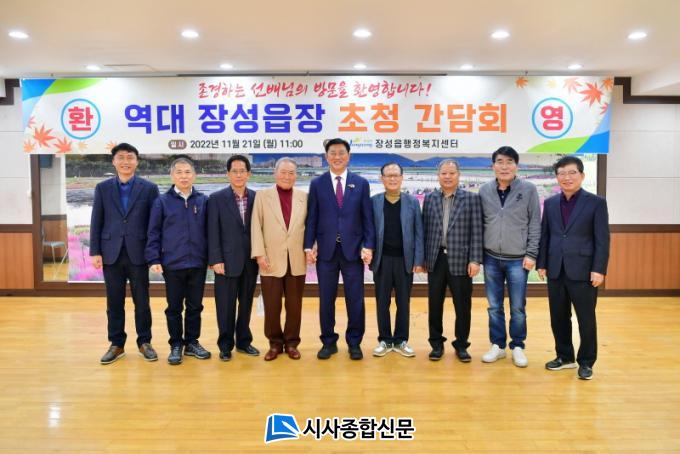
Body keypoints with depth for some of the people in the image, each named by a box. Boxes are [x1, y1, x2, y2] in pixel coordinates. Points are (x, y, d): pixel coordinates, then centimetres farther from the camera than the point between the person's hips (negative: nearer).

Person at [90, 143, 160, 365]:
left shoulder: (149, 188, 1)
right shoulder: (102, 188, 7)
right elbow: (96, 222, 6)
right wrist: (95, 251, -1)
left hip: (138, 253, -2)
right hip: (111, 253, 2)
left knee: (142, 302, 6)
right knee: (114, 303, 9)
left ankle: (144, 342, 20)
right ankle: (116, 344, 22)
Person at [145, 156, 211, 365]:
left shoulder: (203, 201, 3)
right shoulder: (162, 201, 0)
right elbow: (153, 233, 1)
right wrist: (153, 259, -5)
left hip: (198, 264, 1)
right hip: (172, 264, -1)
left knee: (195, 306, 11)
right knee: (174, 307, 9)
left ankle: (192, 342, 25)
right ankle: (176, 345, 23)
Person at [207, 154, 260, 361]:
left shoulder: (256, 197, 4)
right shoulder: (216, 198, -2)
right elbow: (213, 232, -5)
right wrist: (216, 260, -11)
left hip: (250, 261, 3)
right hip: (227, 261, -2)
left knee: (246, 304, 12)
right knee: (226, 305, 5)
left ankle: (244, 341, 27)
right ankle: (225, 345, 20)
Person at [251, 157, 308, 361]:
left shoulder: (304, 197, 6)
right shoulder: (262, 195, 3)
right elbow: (256, 227, -1)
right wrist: (259, 254, -7)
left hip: (297, 261, 1)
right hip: (271, 260, -1)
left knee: (294, 305, 9)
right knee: (271, 306, 5)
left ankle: (291, 342, 24)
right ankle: (275, 343, 22)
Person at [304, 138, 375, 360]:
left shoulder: (361, 183, 5)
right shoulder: (317, 184, 5)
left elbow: (367, 218, 3)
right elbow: (311, 218, 4)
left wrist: (368, 246, -6)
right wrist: (309, 246, -4)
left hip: (353, 250, 0)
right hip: (326, 250, 1)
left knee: (355, 299, 5)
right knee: (326, 299, 8)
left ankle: (354, 343, 21)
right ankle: (329, 342, 23)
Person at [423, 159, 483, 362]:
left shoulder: (471, 198, 0)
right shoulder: (430, 198, 7)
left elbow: (476, 231, -3)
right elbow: (424, 229, 7)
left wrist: (475, 260, -9)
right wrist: (422, 258, 3)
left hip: (460, 260, -2)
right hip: (436, 259, 2)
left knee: (462, 305, 7)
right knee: (434, 304, 8)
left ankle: (461, 345, 23)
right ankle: (436, 344, 23)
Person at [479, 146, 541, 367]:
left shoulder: (528, 189, -3)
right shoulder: (484, 190, 3)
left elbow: (535, 224, -2)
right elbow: (479, 224, 7)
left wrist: (531, 254, -6)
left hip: (518, 259, -2)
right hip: (491, 258, 2)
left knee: (518, 308, 6)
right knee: (494, 306, 10)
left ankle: (517, 347, 22)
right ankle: (497, 345, 23)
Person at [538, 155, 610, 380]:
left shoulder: (596, 202, -2)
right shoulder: (550, 203, 9)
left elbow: (602, 239, -6)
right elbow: (544, 235, 10)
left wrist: (599, 269, -12)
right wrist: (542, 264, 5)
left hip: (583, 271, -4)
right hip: (556, 271, 4)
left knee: (586, 319, 4)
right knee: (558, 318, 12)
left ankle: (586, 362, 21)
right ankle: (564, 357, 29)